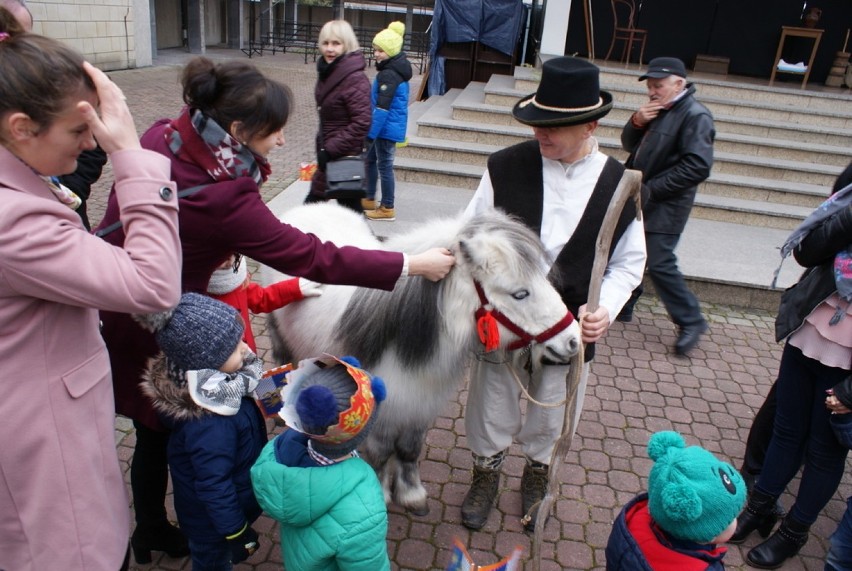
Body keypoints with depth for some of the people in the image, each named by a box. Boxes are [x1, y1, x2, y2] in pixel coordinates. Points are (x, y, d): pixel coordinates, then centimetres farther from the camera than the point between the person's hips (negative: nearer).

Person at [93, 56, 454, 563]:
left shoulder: (162, 138, -10)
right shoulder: (224, 201, -34)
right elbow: (315, 259, -29)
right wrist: (413, 265, -22)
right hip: (151, 336, -7)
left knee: (156, 431, 24)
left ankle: (151, 528, 46)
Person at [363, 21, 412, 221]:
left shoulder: (388, 75, -20)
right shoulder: (396, 70, 11)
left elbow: (382, 108, -24)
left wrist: (370, 133, -22)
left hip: (386, 128, -10)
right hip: (390, 127, 10)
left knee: (384, 166, -1)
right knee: (370, 160, 19)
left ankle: (387, 208, 9)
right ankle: (369, 199, 31)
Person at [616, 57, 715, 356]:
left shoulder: (695, 116, -13)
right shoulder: (657, 111, 12)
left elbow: (698, 166, -21)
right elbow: (630, 146, 18)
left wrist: (651, 188, -20)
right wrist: (636, 123, -4)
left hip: (664, 207, -8)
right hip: (640, 201, 8)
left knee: (659, 264, -8)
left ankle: (691, 321, 7)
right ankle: (621, 306, 31)